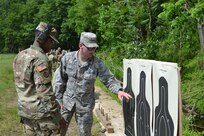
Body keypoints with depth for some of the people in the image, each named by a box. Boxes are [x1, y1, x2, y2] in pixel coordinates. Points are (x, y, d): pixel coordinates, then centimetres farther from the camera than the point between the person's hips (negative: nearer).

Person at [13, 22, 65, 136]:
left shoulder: (20, 56, 8)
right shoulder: (40, 59, -20)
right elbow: (45, 92, -23)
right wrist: (58, 116, -18)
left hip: (25, 110, 9)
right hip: (41, 113, -9)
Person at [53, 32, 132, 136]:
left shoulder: (97, 63, -12)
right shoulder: (67, 58, -11)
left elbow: (109, 79, -7)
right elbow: (59, 79, -4)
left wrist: (119, 90, -26)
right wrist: (59, 99, -3)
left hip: (85, 104, 0)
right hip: (67, 101, 0)